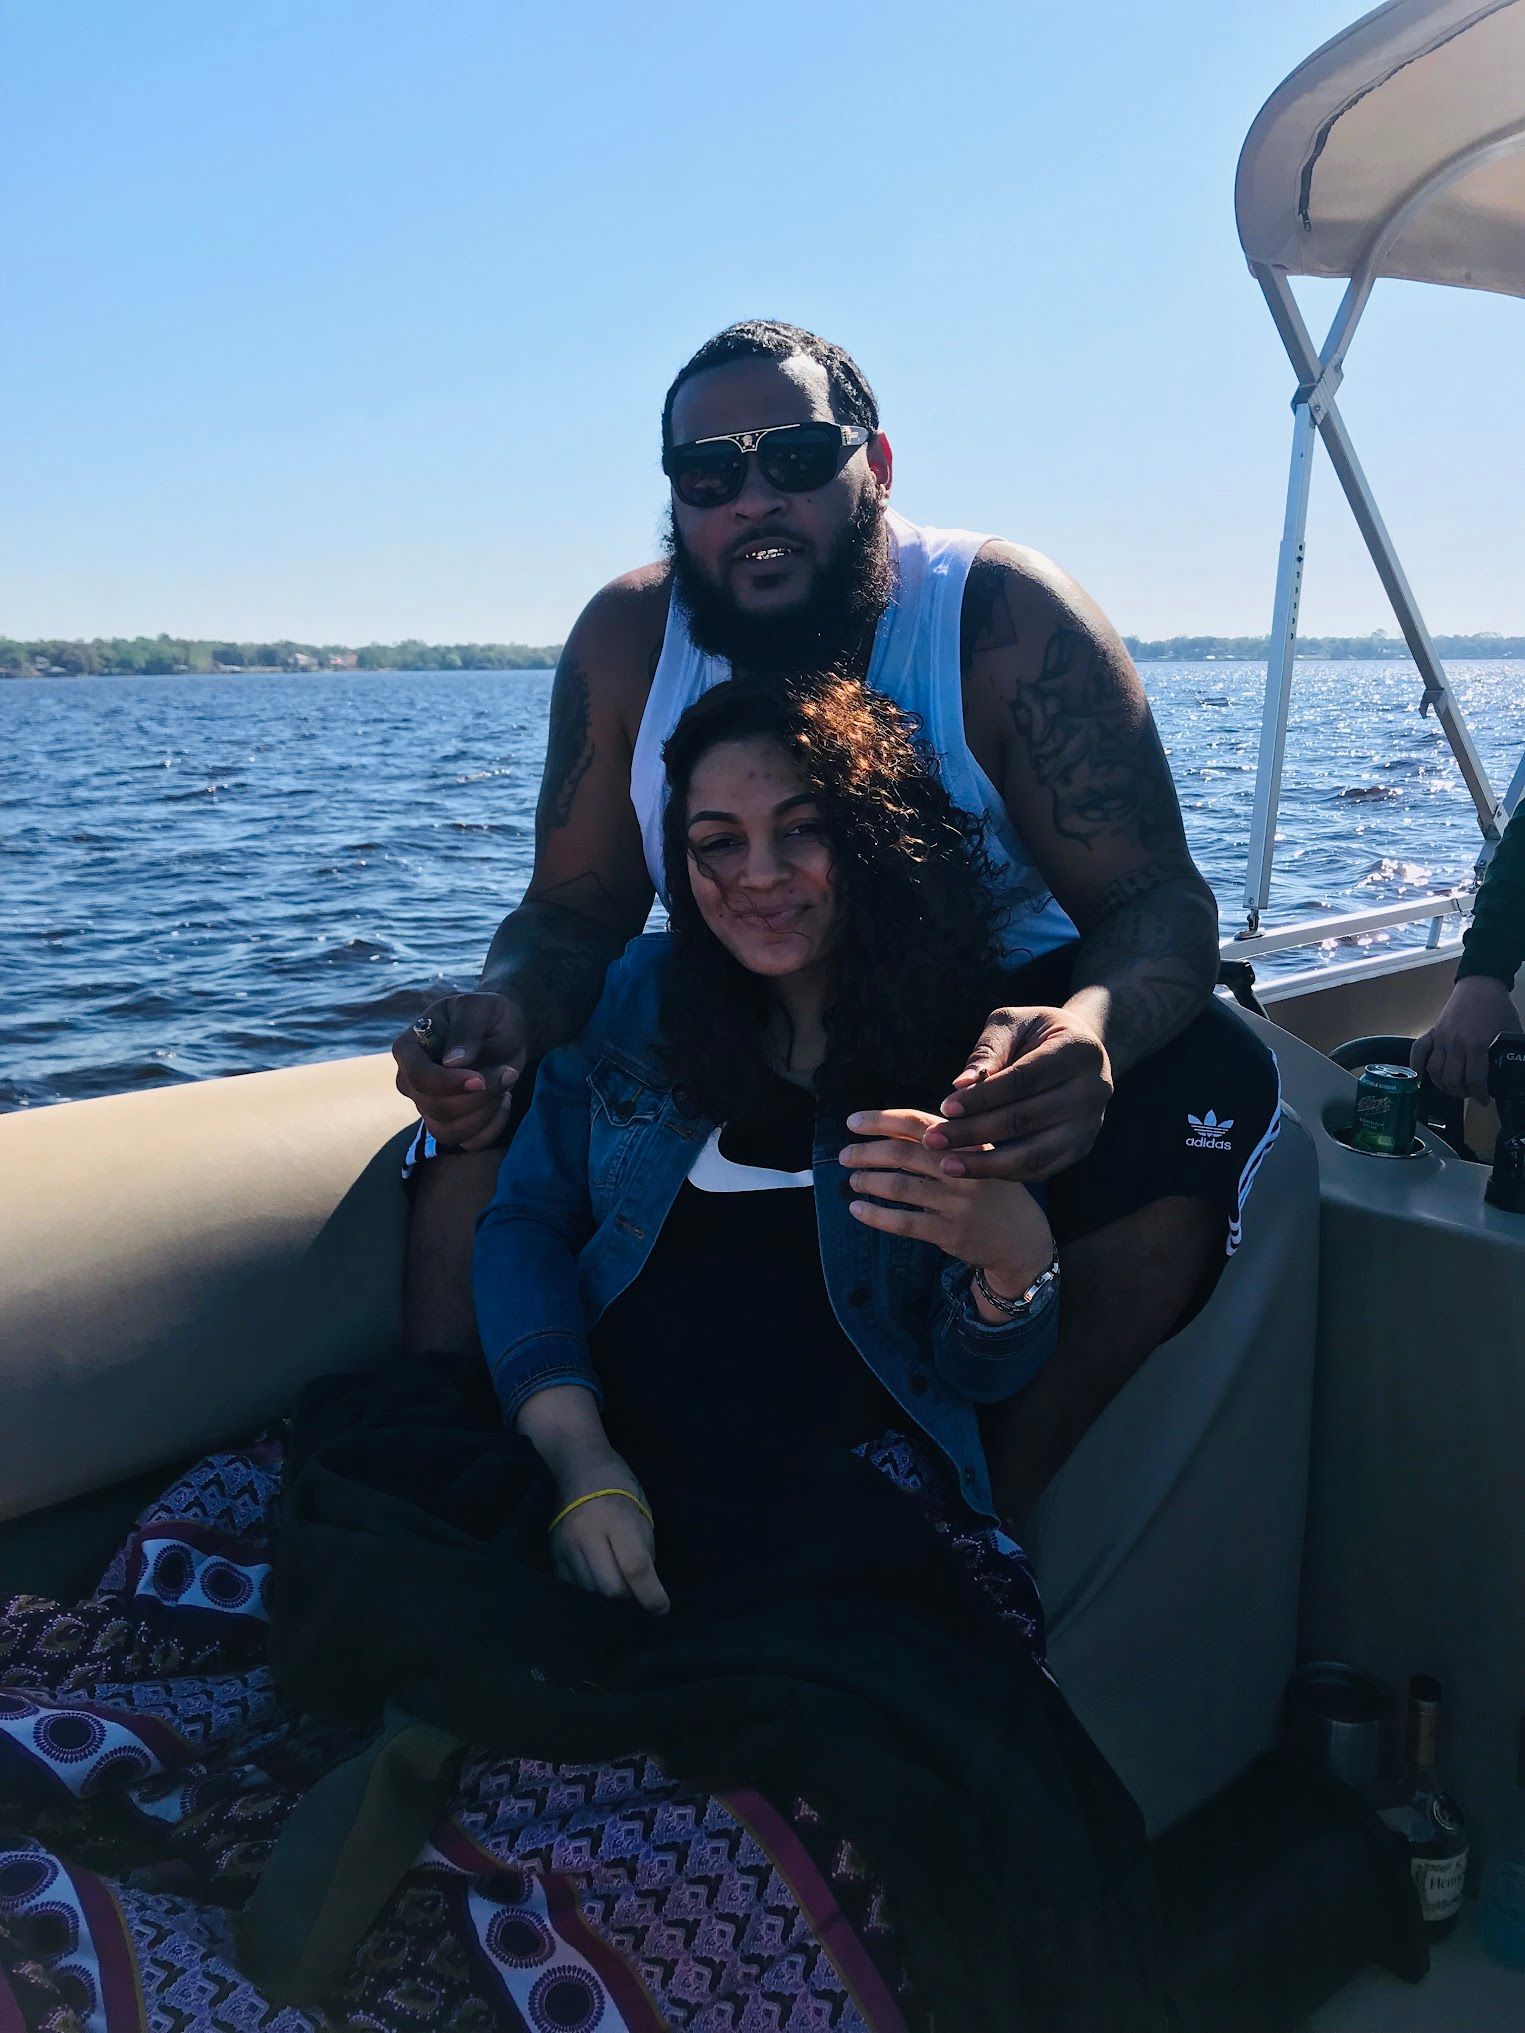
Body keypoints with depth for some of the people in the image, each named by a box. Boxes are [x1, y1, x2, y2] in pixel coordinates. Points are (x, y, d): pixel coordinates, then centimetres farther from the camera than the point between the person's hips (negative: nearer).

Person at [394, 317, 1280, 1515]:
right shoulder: (626, 640, -10)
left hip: (983, 1035, -2)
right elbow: (575, 913, -5)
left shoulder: (1009, 620, -20)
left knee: (1206, 1081, -30)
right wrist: (506, 1013, -30)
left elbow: (1159, 901, -24)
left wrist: (1091, 1033, -49)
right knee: (489, 1095, -16)